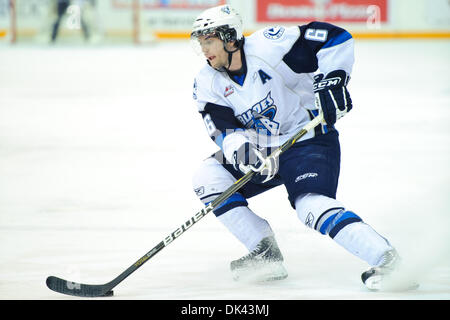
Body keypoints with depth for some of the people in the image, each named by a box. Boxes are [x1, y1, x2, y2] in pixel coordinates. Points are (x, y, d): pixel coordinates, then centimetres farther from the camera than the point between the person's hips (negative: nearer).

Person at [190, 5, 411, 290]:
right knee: (208, 177, -9)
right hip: (265, 152, 7)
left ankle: (383, 255, -30)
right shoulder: (208, 84, -2)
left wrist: (331, 81, -27)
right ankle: (267, 256, -7)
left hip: (309, 140, -7)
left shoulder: (268, 46, -19)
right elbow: (225, 130, -10)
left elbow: (337, 39, -17)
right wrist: (240, 147, -32)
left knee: (311, 205, -29)